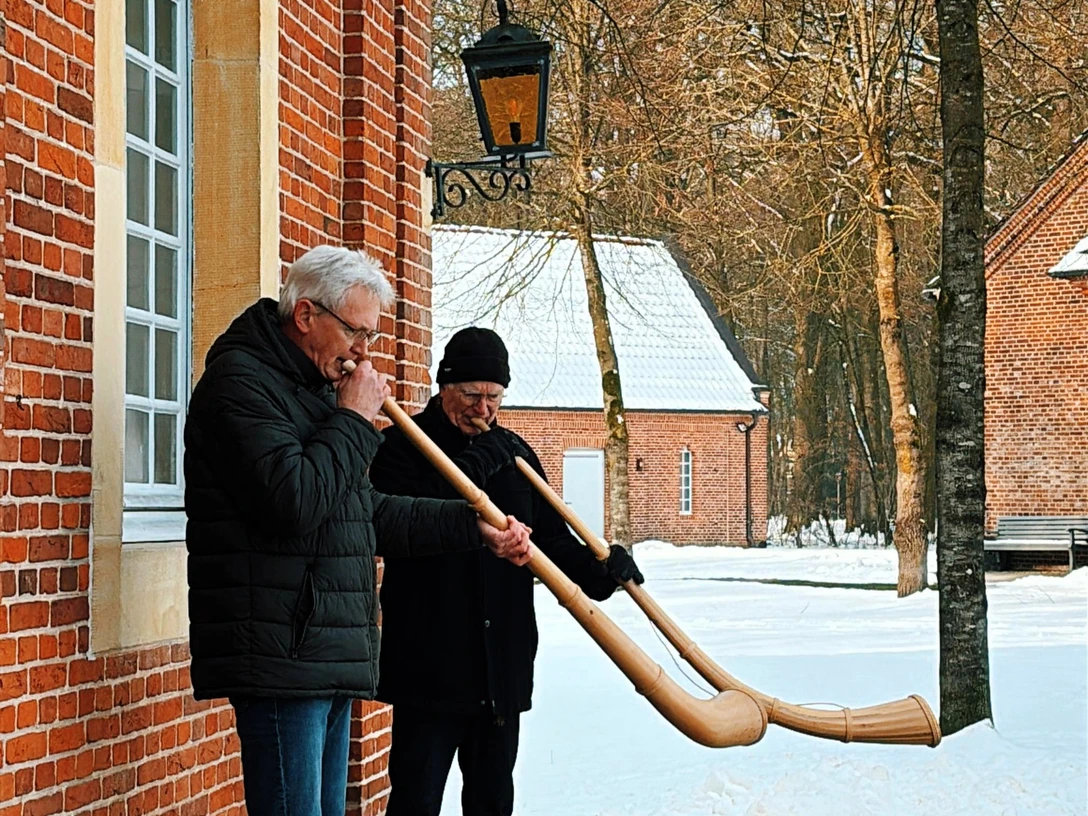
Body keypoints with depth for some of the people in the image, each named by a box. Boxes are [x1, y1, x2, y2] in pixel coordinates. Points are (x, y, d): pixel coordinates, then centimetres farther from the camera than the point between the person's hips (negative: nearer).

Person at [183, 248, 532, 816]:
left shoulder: (318, 390, 21)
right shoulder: (240, 381, -10)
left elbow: (370, 515, 25)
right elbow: (292, 502, -24)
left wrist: (474, 526, 16)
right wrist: (354, 420, -11)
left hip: (329, 661, 10)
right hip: (280, 658, -10)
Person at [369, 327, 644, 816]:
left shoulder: (514, 454, 13)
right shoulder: (402, 447, -4)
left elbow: (551, 535, 10)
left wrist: (597, 572, -10)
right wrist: (473, 465, -19)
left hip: (504, 664, 6)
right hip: (429, 662, -6)